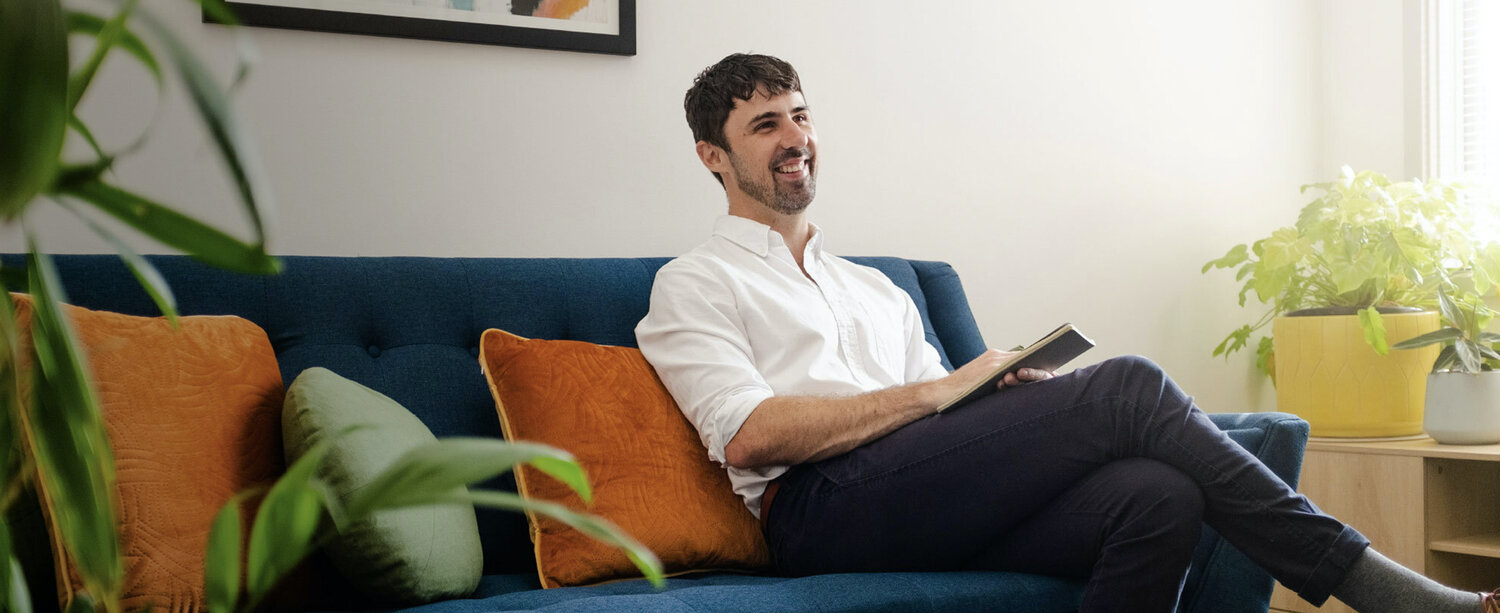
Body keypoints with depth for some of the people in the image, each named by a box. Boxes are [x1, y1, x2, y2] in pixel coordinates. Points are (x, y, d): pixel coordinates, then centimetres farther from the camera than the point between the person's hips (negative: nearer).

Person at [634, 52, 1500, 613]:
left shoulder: (876, 289, 31)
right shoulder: (696, 284, 11)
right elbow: (749, 435, -7)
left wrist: (1017, 395, 0)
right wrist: (939, 391, -6)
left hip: (936, 511, 6)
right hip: (824, 507, -6)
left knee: (1159, 496, -25)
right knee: (1128, 386, -20)